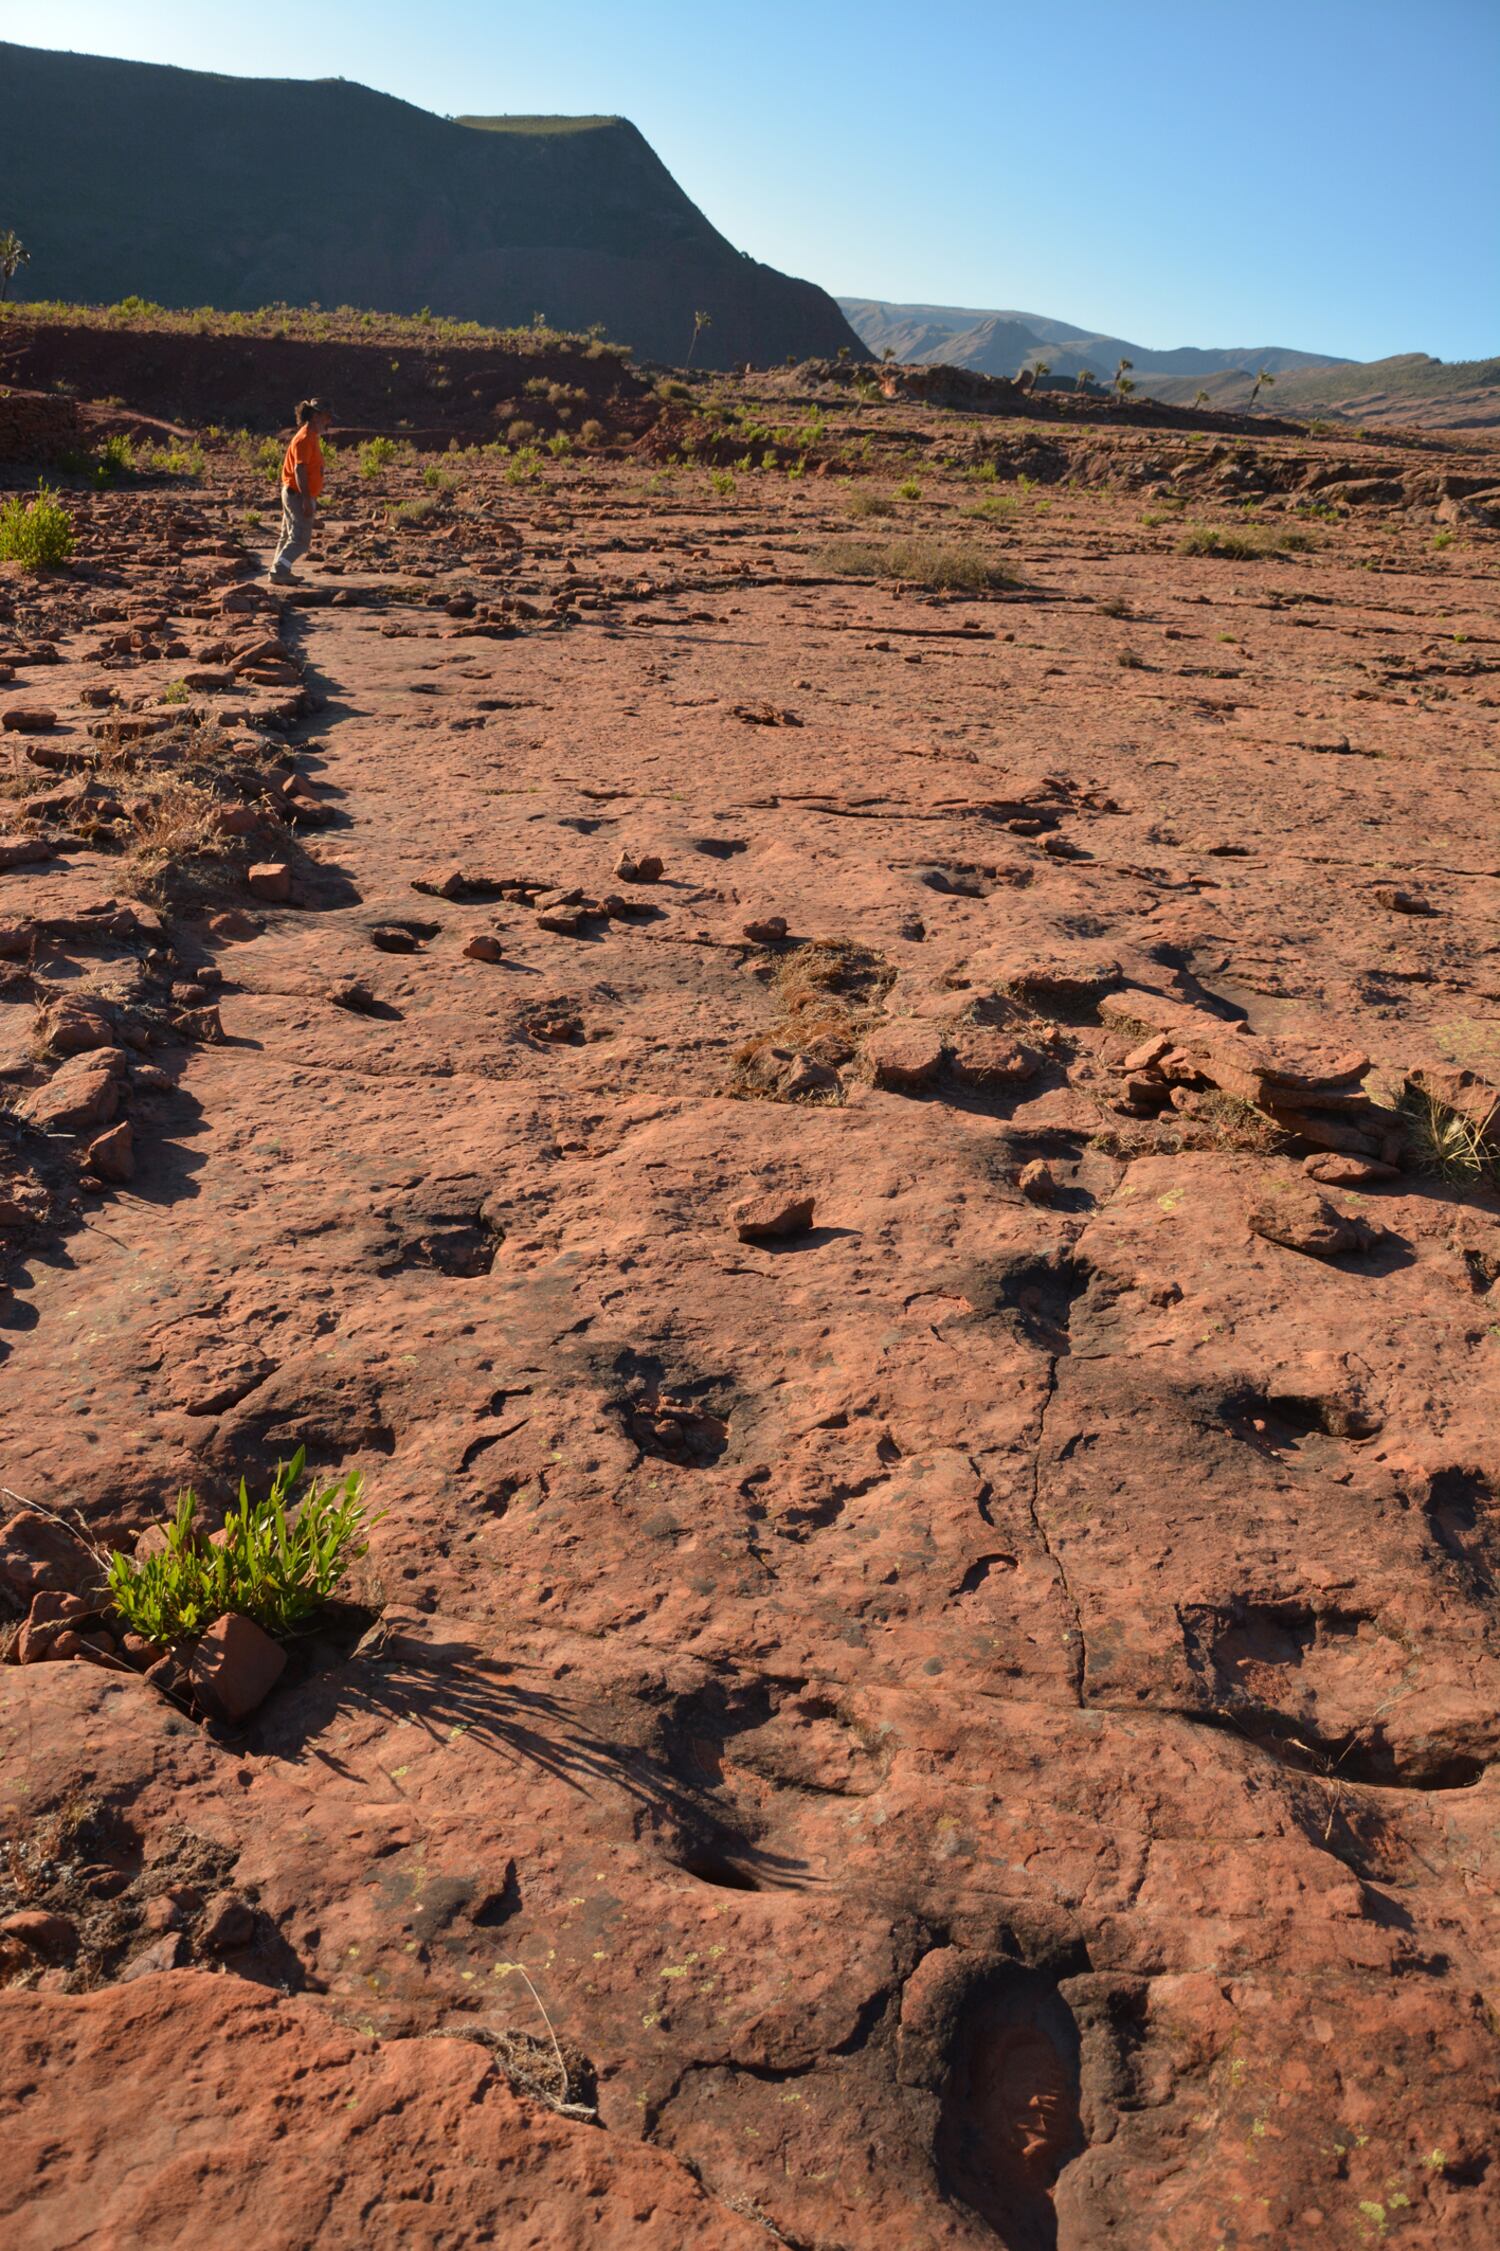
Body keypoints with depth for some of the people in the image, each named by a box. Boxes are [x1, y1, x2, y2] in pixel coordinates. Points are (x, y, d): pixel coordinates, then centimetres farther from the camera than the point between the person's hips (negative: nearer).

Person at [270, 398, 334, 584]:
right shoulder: (305, 438, -15)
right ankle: (279, 572, -11)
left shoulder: (313, 437, 15)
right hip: (298, 495, -10)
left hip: (293, 494, 10)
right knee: (301, 539, -11)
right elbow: (299, 469, -23)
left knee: (290, 536, 13)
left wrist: (312, 499, 23)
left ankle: (279, 572, 18)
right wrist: (306, 499, -28)